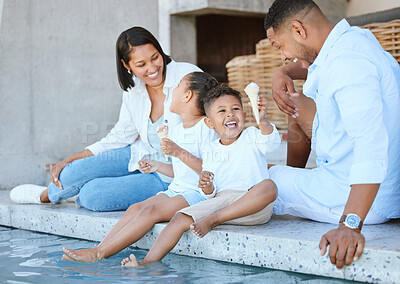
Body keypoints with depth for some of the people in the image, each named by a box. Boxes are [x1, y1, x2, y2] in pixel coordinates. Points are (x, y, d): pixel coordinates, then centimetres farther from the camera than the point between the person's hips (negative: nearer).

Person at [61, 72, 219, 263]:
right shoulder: (179, 129, 19)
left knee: (151, 210, -27)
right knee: (135, 208, -16)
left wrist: (179, 153, -24)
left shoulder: (207, 126, -9)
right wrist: (157, 166, 10)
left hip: (198, 193, -8)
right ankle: (98, 250, -27)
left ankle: (98, 254, -33)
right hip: (176, 190, 8)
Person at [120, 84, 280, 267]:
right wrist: (207, 187, -10)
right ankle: (148, 263, -19)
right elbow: (212, 193, 16)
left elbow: (272, 142, -14)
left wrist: (262, 121, -35)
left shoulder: (252, 137, 9)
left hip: (254, 206, -3)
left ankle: (213, 219, -31)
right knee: (181, 219, -14)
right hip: (222, 200, 4)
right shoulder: (210, 151, 17)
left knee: (269, 186, -35)